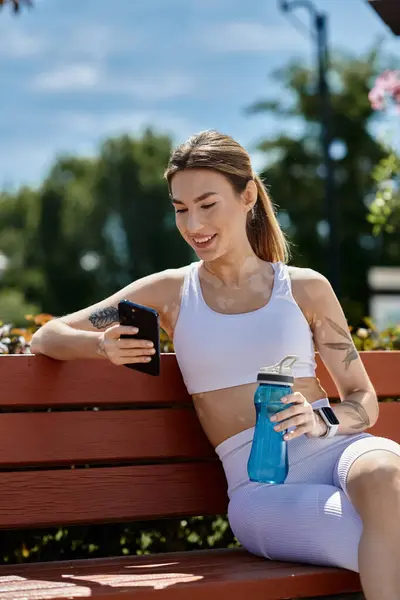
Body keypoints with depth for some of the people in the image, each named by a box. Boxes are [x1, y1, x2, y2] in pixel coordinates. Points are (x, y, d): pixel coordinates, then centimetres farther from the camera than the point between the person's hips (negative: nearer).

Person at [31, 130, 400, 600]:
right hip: (261, 486, -2)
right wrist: (102, 345, -10)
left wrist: (320, 419, -9)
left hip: (336, 450, 2)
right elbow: (45, 339, 14)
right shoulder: (170, 292, 13)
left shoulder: (306, 288, 13)